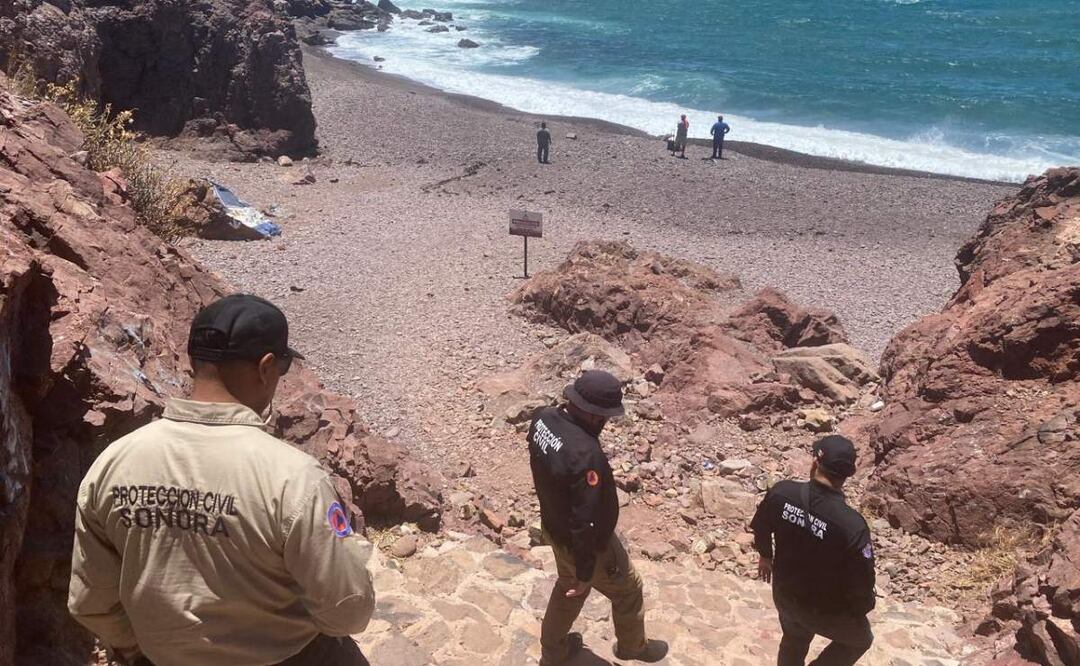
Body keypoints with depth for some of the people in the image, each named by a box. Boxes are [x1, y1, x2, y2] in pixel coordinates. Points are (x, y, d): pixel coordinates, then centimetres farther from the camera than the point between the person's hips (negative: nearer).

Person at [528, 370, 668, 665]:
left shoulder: (544, 418, -15)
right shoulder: (586, 455, -41)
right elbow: (586, 523, -34)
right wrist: (586, 572, -20)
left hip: (554, 527, 7)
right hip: (585, 541, -7)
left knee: (568, 586, 33)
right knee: (627, 591, 23)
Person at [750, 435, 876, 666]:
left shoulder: (781, 493, -22)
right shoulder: (852, 526, -36)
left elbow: (760, 528, -2)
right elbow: (862, 580, -23)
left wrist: (765, 556, 20)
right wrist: (863, 607, 0)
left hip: (784, 594, 4)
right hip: (827, 610, -4)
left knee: (793, 642, 33)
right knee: (859, 639, 29)